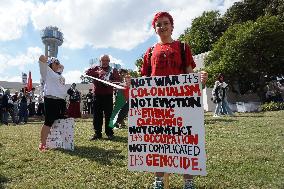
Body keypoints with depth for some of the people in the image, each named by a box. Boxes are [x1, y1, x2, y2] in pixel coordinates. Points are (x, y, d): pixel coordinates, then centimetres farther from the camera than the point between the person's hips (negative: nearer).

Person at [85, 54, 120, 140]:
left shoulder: (113, 70, 11)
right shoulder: (96, 68, 14)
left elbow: (117, 79, -1)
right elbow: (87, 72, -2)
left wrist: (111, 81, -22)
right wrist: (97, 73, -16)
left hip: (108, 95, -1)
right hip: (97, 95, 1)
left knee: (109, 114, 0)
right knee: (97, 115, 4)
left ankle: (109, 133, 9)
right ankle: (97, 133, 12)